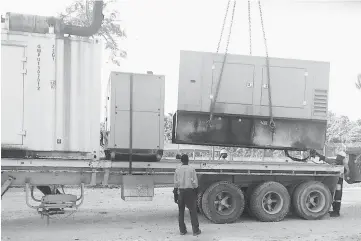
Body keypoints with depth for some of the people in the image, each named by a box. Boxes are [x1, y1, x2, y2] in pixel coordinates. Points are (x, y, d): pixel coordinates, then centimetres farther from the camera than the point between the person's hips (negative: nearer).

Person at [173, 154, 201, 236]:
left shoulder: (177, 170, 2)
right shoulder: (191, 169, -4)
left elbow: (175, 184, 2)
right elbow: (195, 183, -4)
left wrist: (175, 195, 8)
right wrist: (196, 193, 5)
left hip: (180, 191, 2)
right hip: (190, 191, -2)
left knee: (181, 211, 11)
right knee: (193, 211, 4)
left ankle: (182, 230, 13)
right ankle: (195, 230, 5)